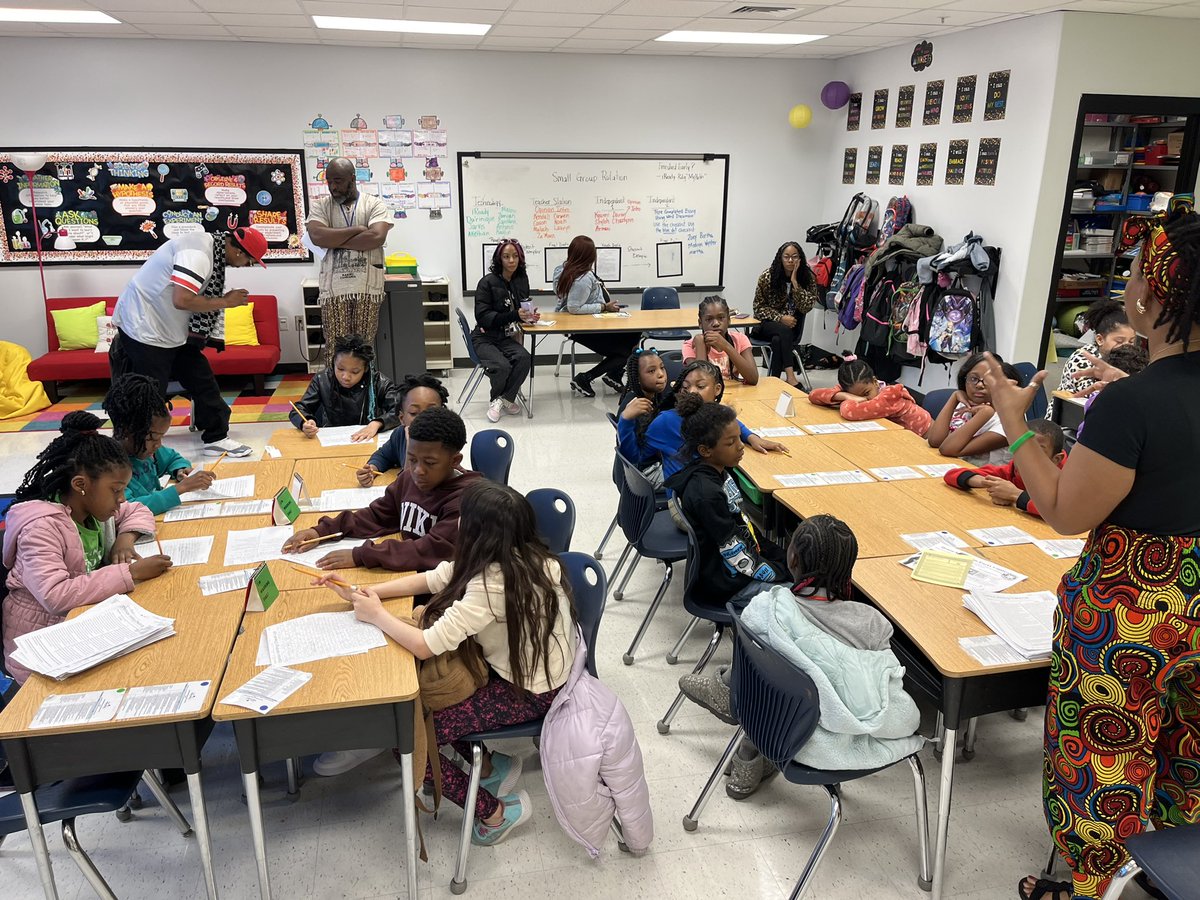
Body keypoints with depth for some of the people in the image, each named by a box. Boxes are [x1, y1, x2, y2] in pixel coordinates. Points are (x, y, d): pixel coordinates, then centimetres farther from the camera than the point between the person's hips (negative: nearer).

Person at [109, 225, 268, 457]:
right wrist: (226, 302, -23)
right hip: (145, 329, -10)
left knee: (203, 382, 10)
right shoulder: (197, 253, -25)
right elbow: (182, 300, -34)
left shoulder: (212, 249, 6)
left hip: (172, 331, 10)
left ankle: (216, 438, 19)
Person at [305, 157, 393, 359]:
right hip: (334, 288, 1)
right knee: (335, 349, -1)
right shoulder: (321, 206, 10)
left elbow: (377, 237, -12)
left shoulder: (375, 204, 5)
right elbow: (317, 236, -8)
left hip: (368, 287, -1)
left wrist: (334, 241, -7)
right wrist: (357, 229, -8)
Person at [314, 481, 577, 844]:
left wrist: (377, 614, -12)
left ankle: (495, 811, 11)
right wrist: (367, 592, -5)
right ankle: (489, 766, 22)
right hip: (524, 664, 9)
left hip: (528, 692, -9)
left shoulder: (494, 583, -33)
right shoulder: (519, 557, -7)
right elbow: (431, 579, 2)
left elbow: (425, 646, -29)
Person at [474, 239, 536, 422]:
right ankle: (497, 399, 1)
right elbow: (482, 317, -16)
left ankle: (504, 399, -8)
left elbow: (523, 309, 18)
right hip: (484, 338, -4)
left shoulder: (521, 280, 5)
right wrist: (514, 315, -25)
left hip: (506, 337, 5)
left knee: (524, 358, -26)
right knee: (502, 366, -30)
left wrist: (530, 315, -7)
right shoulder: (487, 282, -11)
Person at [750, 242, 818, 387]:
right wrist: (780, 318, -17)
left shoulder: (808, 278, -3)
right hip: (768, 324, -1)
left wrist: (795, 282, -21)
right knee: (784, 331, -34)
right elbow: (759, 307, -3)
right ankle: (790, 376, -41)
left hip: (793, 327, 1)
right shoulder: (767, 277, -6)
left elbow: (806, 307, -14)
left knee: (778, 341, -33)